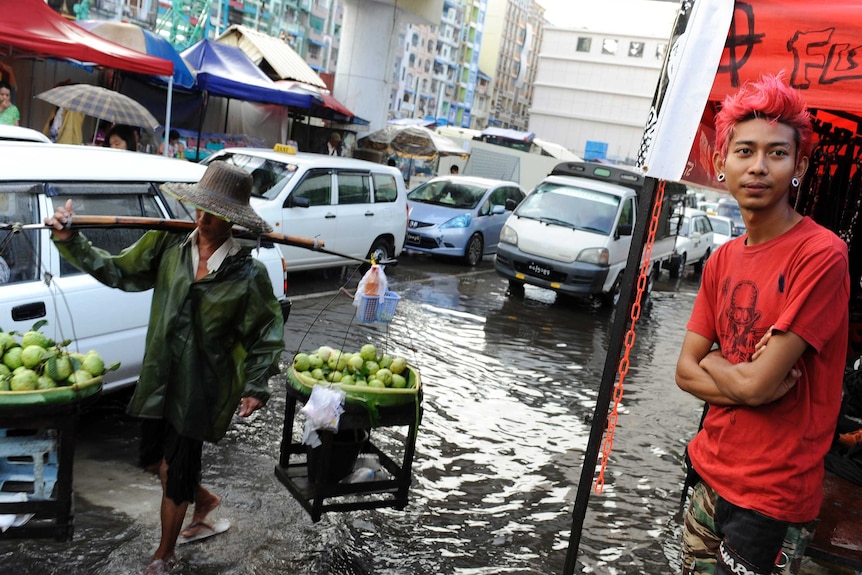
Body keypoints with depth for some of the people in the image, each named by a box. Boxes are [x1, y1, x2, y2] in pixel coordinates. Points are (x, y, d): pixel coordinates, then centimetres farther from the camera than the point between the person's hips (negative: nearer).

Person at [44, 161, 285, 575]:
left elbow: (267, 334, -6)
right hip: (161, 379, 5)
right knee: (162, 460, 16)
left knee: (172, 472, 5)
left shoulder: (248, 274, -13)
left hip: (202, 387, -4)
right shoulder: (168, 246, -4)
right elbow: (116, 271, 4)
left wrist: (255, 387, -9)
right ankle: (205, 500, 49)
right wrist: (70, 241, -6)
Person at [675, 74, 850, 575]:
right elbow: (685, 369, 2)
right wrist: (745, 382, -15)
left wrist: (712, 361, -4)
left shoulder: (821, 254, -18)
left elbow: (760, 382, -22)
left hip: (774, 497, -6)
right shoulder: (723, 260, 4)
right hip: (712, 477, 6)